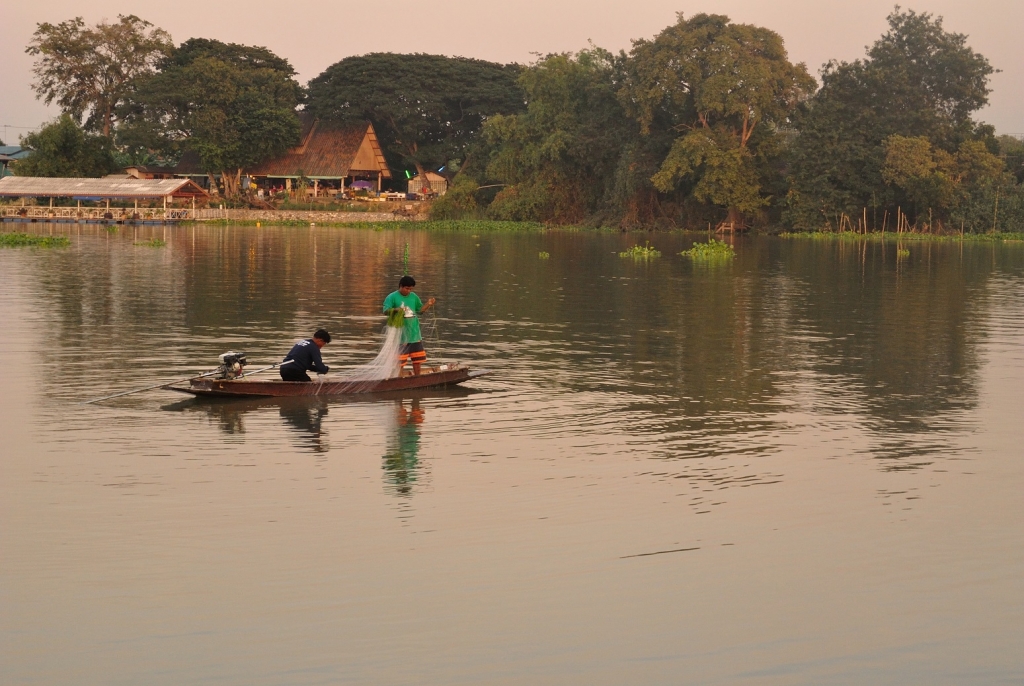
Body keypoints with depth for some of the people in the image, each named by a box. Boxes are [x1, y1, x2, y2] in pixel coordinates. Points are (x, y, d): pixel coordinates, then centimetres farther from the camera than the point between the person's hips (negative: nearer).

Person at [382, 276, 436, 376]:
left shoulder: (413, 296, 9)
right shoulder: (392, 297, -7)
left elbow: (420, 310, 16)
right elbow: (386, 311, -16)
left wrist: (428, 304, -2)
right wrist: (395, 310, -35)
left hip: (415, 333, 6)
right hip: (401, 335, -5)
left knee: (418, 358, 13)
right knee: (400, 361, -2)